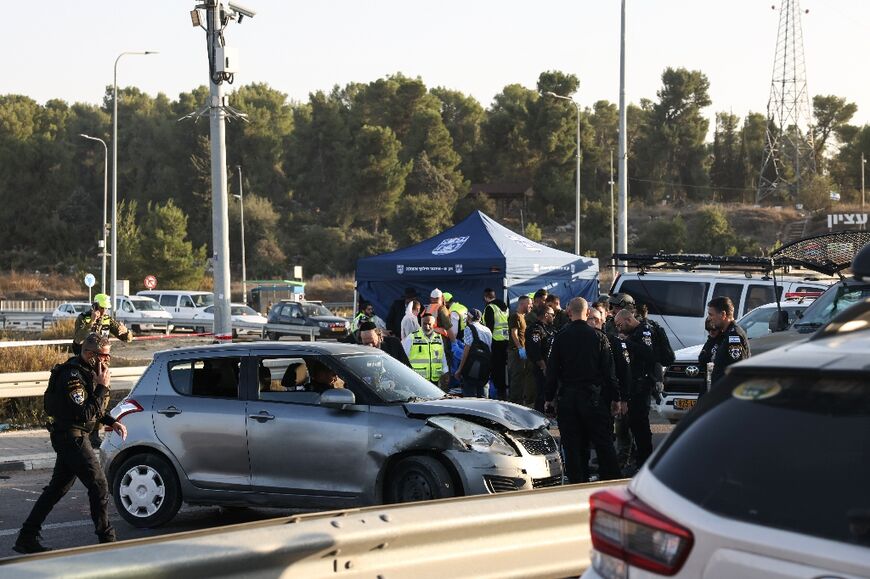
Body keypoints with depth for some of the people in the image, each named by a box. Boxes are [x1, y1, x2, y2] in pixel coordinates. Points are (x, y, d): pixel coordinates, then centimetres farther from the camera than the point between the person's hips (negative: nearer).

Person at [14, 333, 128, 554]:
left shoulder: (87, 372, 11)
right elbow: (85, 414, -26)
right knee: (99, 486, -6)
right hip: (71, 437, -10)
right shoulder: (73, 376, -21)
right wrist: (102, 387, -22)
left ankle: (27, 538, 15)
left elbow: (93, 408, 24)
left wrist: (112, 422, 11)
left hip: (70, 438, 10)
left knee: (57, 488, 12)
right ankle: (106, 538, 2)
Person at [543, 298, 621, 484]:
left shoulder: (560, 337, -3)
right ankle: (612, 481, 7)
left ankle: (578, 483, 6)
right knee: (603, 443, 6)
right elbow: (608, 371, -2)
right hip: (593, 397, 0)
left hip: (567, 397, 0)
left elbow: (552, 370, 0)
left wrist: (549, 398, 6)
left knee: (572, 446, 5)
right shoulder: (599, 337, -3)